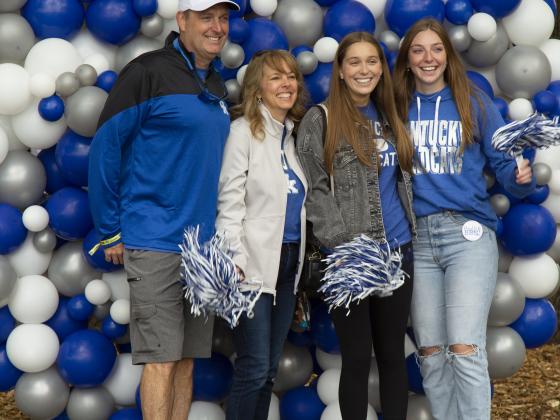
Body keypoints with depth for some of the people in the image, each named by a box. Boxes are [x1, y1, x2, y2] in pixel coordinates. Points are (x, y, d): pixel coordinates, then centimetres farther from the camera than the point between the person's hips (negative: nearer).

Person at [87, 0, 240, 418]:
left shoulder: (216, 87, 14)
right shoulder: (149, 71, -8)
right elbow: (104, 149, -8)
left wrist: (223, 238, 16)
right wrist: (111, 231, -6)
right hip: (155, 242, -7)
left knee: (186, 359, 10)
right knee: (162, 360, -7)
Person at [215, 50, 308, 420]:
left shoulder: (292, 135, 14)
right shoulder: (244, 131, -7)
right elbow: (229, 202, -12)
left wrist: (299, 261, 12)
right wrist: (235, 263, -19)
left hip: (288, 262, 7)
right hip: (255, 264, -7)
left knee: (270, 367, 10)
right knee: (254, 367, -7)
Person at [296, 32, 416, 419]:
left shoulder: (390, 118, 13)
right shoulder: (320, 120, -4)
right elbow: (314, 191, -9)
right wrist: (346, 246, -16)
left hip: (398, 252, 5)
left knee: (393, 355, 11)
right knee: (357, 358, 2)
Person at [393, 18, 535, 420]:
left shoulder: (474, 102, 2)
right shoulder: (398, 108, 8)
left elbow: (503, 161, 0)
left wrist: (522, 177, -21)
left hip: (468, 233, -3)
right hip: (417, 238, 3)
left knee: (465, 350, -12)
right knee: (430, 353, 7)